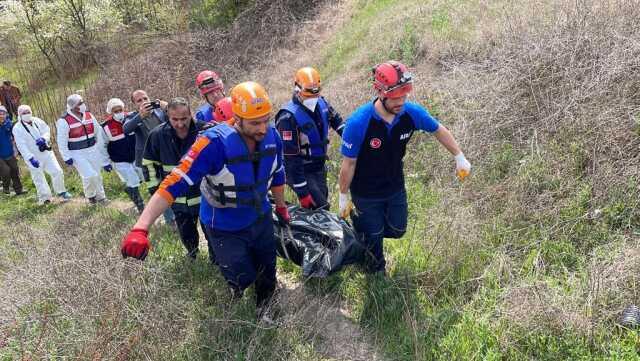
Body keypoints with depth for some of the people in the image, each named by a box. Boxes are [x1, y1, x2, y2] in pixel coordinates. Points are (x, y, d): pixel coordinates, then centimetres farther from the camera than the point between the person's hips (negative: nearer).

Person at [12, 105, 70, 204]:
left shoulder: (37, 121, 2)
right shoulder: (17, 128, -10)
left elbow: (47, 131, 3)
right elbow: (21, 146, -16)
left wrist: (43, 138, -21)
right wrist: (30, 158, -26)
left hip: (46, 152, 3)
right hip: (34, 157, -3)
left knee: (57, 171, 1)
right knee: (38, 178, 6)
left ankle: (61, 192, 20)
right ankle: (45, 197, 21)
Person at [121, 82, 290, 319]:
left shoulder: (272, 137, -16)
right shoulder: (215, 142, -32)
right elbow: (174, 184, -34)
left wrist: (281, 206, 17)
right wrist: (141, 228, -41)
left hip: (261, 219, 5)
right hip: (227, 229, -4)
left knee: (267, 275, 18)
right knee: (242, 280, 3)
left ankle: (264, 310, 50)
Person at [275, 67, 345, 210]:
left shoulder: (322, 103, -2)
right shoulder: (288, 117, -23)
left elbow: (338, 122, 16)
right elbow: (290, 157, -24)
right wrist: (302, 192, -24)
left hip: (320, 168, 7)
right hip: (301, 171, -7)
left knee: (322, 205, 15)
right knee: (321, 208, -11)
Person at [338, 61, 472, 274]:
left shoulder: (412, 113, -20)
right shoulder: (358, 123, -32)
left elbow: (439, 130, 1)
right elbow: (348, 164, -20)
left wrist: (459, 157, 7)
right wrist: (343, 197, -10)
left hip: (395, 188, 4)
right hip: (366, 193, -4)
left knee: (397, 231, 17)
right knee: (374, 236, 12)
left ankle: (366, 226, 46)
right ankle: (377, 272, 43)